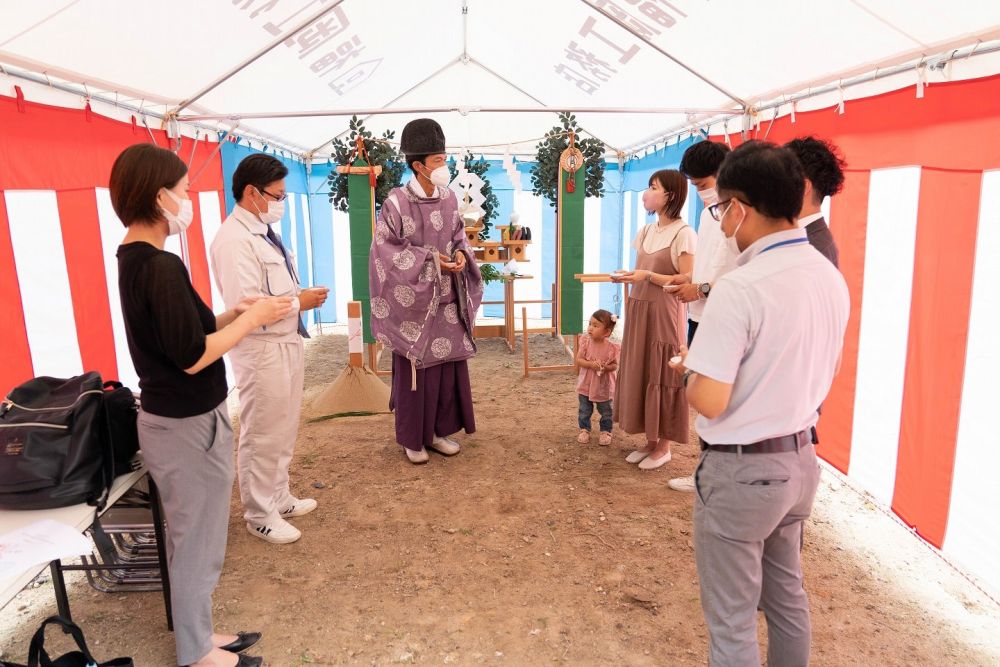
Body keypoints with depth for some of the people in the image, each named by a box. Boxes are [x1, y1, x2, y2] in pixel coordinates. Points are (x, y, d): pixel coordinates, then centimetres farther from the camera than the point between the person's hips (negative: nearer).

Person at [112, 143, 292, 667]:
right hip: (188, 426, -9)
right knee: (197, 543, 9)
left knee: (195, 539, 22)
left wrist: (233, 313, 4)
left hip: (173, 419, 9)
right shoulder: (160, 266, -23)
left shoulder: (134, 259, 6)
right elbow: (193, 357, -24)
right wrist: (253, 318, -14)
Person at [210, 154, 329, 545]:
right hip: (261, 351, -10)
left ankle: (279, 498, 38)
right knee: (262, 438, 5)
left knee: (284, 432, 21)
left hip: (286, 343, 10)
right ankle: (260, 516, 22)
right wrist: (299, 303, -18)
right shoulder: (234, 240, -20)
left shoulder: (264, 231, 10)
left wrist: (301, 295, 3)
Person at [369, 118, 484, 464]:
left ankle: (440, 430, 25)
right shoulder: (397, 202, -14)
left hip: (447, 299, 5)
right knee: (415, 369, 4)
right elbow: (386, 249, -12)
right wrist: (430, 260, -16)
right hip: (414, 300, -5)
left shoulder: (449, 198, 3)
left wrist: (461, 253, -7)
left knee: (448, 364, 10)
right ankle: (413, 438, 19)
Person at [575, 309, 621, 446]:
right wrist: (591, 364, -28)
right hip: (586, 384, 1)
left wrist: (605, 367, -29)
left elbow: (615, 365, -9)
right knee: (584, 411, 16)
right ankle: (584, 430, 35)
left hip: (604, 386, -1)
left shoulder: (612, 347, -17)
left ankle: (606, 431, 34)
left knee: (606, 412, 15)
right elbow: (578, 360, -11)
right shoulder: (586, 342, -13)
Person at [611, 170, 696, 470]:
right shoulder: (646, 232, 13)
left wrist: (648, 276, -21)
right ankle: (650, 441, 22)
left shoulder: (683, 234, -12)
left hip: (664, 314, -8)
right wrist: (627, 276, 1)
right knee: (639, 375, 10)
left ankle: (664, 447, 13)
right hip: (639, 311, 8)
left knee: (661, 378, 0)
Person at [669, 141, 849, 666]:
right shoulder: (831, 278, 2)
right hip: (801, 458, 8)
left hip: (742, 470, -8)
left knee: (732, 622, 9)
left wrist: (688, 367, -4)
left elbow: (709, 402, -25)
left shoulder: (740, 288, -25)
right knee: (787, 595, 26)